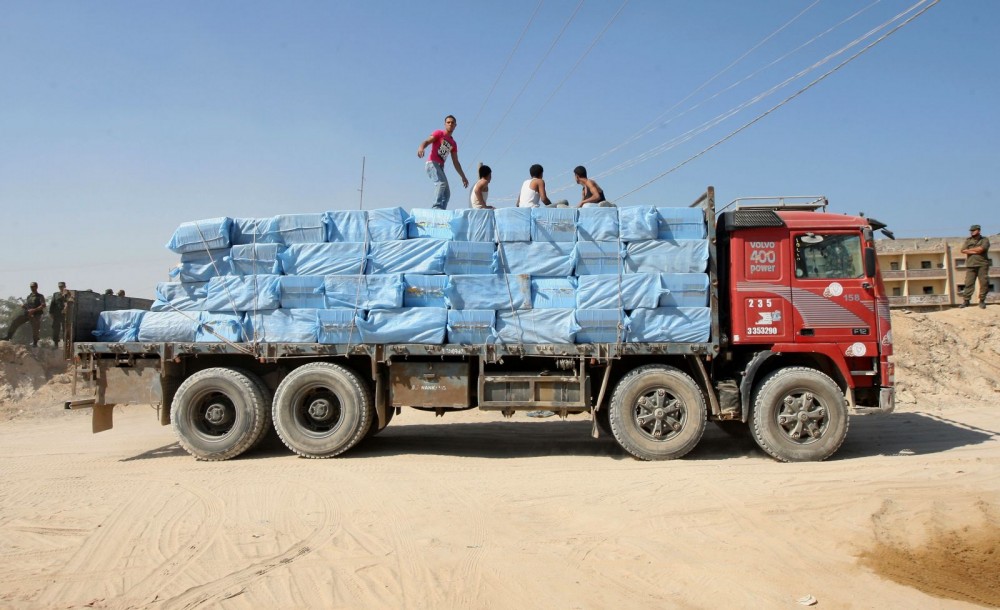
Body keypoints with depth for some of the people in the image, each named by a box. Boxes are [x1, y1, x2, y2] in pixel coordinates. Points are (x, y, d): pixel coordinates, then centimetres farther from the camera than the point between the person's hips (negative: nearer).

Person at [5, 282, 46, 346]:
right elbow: (25, 305, 24)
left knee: (35, 329, -6)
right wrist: (23, 306, -1)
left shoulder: (40, 297, 1)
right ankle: (8, 337, -4)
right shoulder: (28, 296, 19)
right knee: (15, 322, -8)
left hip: (35, 315, -5)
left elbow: (43, 306, -12)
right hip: (26, 313, 5)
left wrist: (34, 310, -22)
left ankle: (34, 343, 8)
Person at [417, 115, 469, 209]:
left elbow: (455, 162, 24)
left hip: (440, 167, 8)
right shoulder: (439, 133, 5)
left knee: (447, 193, 0)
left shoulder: (453, 144, 21)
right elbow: (427, 141, -11)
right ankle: (437, 207, -37)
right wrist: (421, 147, -35)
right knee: (442, 183, -30)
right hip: (432, 164, -8)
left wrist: (463, 177, 22)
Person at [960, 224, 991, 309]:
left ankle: (982, 301, 2)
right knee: (969, 283, -4)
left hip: (982, 265, -2)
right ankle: (966, 300, -4)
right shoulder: (968, 241, 15)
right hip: (971, 265, 2)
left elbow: (981, 249, -13)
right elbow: (963, 250, 0)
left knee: (984, 283, -4)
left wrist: (970, 249, 0)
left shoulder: (984, 240, 6)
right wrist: (976, 251, -7)